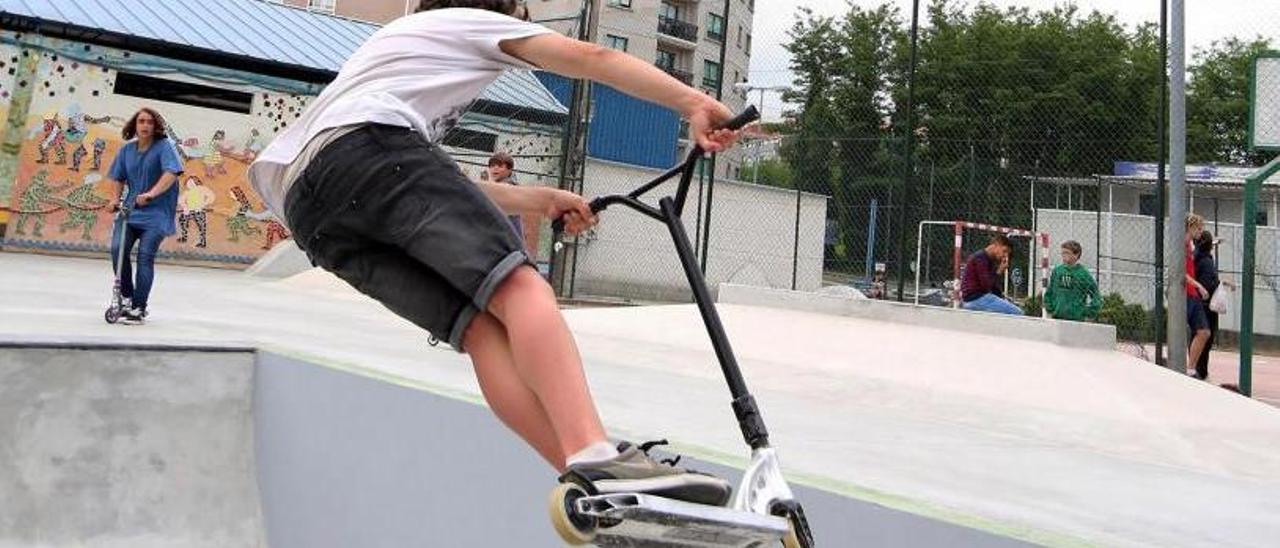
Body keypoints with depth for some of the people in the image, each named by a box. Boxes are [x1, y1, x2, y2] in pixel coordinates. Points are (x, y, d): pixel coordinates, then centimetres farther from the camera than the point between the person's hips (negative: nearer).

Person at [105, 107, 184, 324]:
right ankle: (127, 297, 5)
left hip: (156, 213, -4)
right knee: (117, 248, -14)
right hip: (129, 209, 5)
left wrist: (151, 194, -32)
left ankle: (139, 307, -3)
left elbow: (171, 173, -21)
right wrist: (115, 198, 0)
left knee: (145, 255, -12)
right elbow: (117, 178, 18)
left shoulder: (164, 146, -6)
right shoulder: (127, 149, 10)